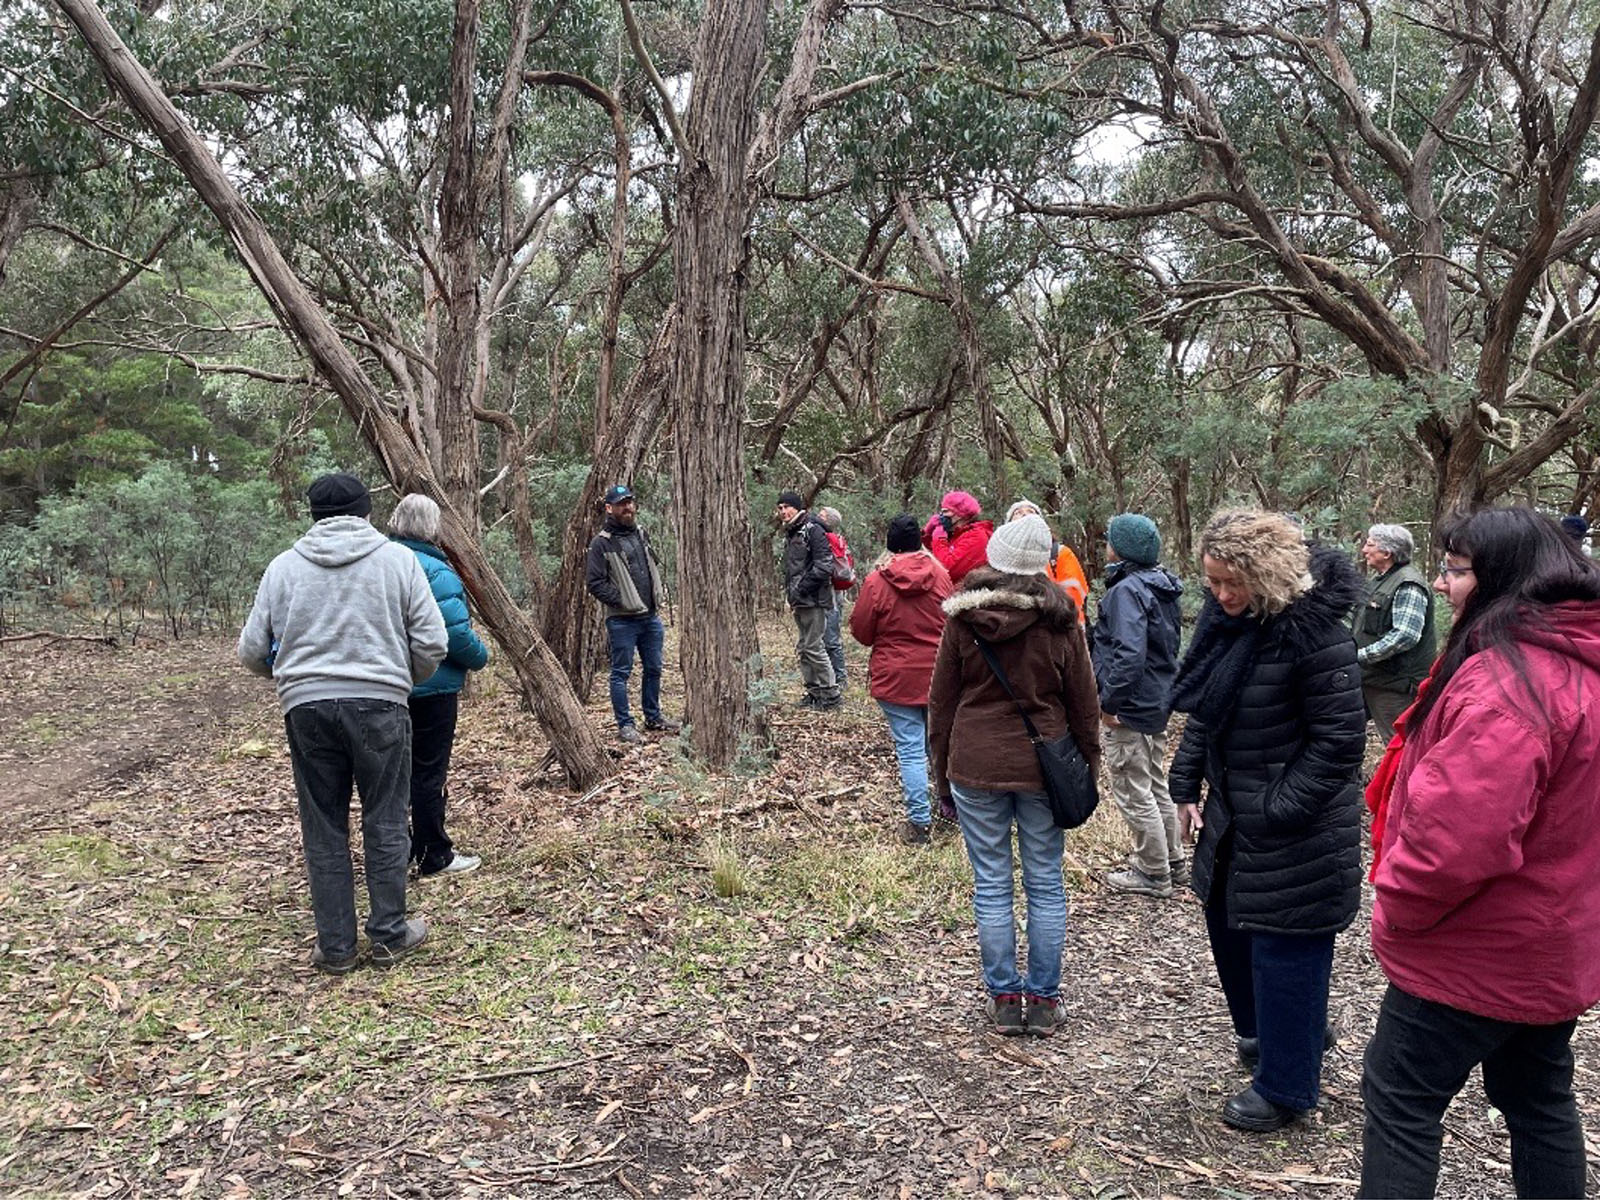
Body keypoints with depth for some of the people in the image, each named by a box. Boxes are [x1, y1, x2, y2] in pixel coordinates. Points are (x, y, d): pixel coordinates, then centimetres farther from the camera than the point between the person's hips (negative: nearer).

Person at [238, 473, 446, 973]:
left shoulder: (284, 565, 7)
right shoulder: (398, 559, 2)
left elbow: (252, 650, 9)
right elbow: (432, 643, -1)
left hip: (306, 706, 2)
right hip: (379, 705, -1)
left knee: (324, 830, 10)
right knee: (385, 824, 9)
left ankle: (335, 946, 17)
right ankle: (389, 935, 18)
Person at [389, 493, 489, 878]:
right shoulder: (433, 569, -18)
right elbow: (456, 630, -22)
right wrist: (480, 657, -4)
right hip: (432, 685, -7)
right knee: (429, 770, 1)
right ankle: (435, 857, 10)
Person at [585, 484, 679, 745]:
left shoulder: (641, 534, 11)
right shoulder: (602, 543, -11)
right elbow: (595, 582, -14)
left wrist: (660, 591, 11)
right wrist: (621, 600, -16)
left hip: (651, 617, 7)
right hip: (622, 621, -7)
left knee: (654, 669, 15)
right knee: (621, 673, 2)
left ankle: (653, 716, 30)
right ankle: (625, 724, 10)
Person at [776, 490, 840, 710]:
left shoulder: (813, 531, -11)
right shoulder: (789, 534, 17)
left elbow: (824, 566, -18)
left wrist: (800, 589, -17)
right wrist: (789, 593, 15)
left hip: (814, 600, -9)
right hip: (799, 601, 9)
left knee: (813, 647, -8)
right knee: (803, 648, 12)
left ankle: (830, 694, 1)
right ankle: (813, 691, 21)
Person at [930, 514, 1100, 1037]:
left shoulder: (963, 618, -3)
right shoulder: (1060, 621, -4)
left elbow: (941, 698, 2)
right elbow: (1083, 703, 2)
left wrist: (943, 765, 12)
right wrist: (1088, 766, 13)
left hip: (975, 765, 0)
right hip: (1042, 767, 0)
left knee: (991, 886, 8)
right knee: (1045, 885, 10)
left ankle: (1003, 997, 16)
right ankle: (1043, 999, 17)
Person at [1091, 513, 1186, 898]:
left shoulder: (1127, 590, -21)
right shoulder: (1161, 587, 9)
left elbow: (1129, 653, -31)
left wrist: (1109, 701, -23)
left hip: (1129, 708, -10)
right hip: (1158, 703, 10)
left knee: (1133, 793, 2)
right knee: (1156, 785, 21)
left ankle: (1153, 874, 13)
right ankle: (1172, 862, 33)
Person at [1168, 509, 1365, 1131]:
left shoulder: (1312, 632, -23)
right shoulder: (1225, 619, 2)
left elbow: (1339, 740, -20)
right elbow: (1203, 713, 13)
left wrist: (1280, 810, -20)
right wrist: (1187, 785, 9)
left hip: (1297, 830, -9)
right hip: (1233, 815, 9)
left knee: (1283, 950, 3)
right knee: (1228, 924, 22)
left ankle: (1285, 1088, 21)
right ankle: (1265, 1031, 46)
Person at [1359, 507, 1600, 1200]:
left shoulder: (1506, 679, -28)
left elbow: (1456, 836, -34)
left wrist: (1397, 905, -16)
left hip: (1480, 955, -9)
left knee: (1399, 1097, 4)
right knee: (1538, 1098, 23)